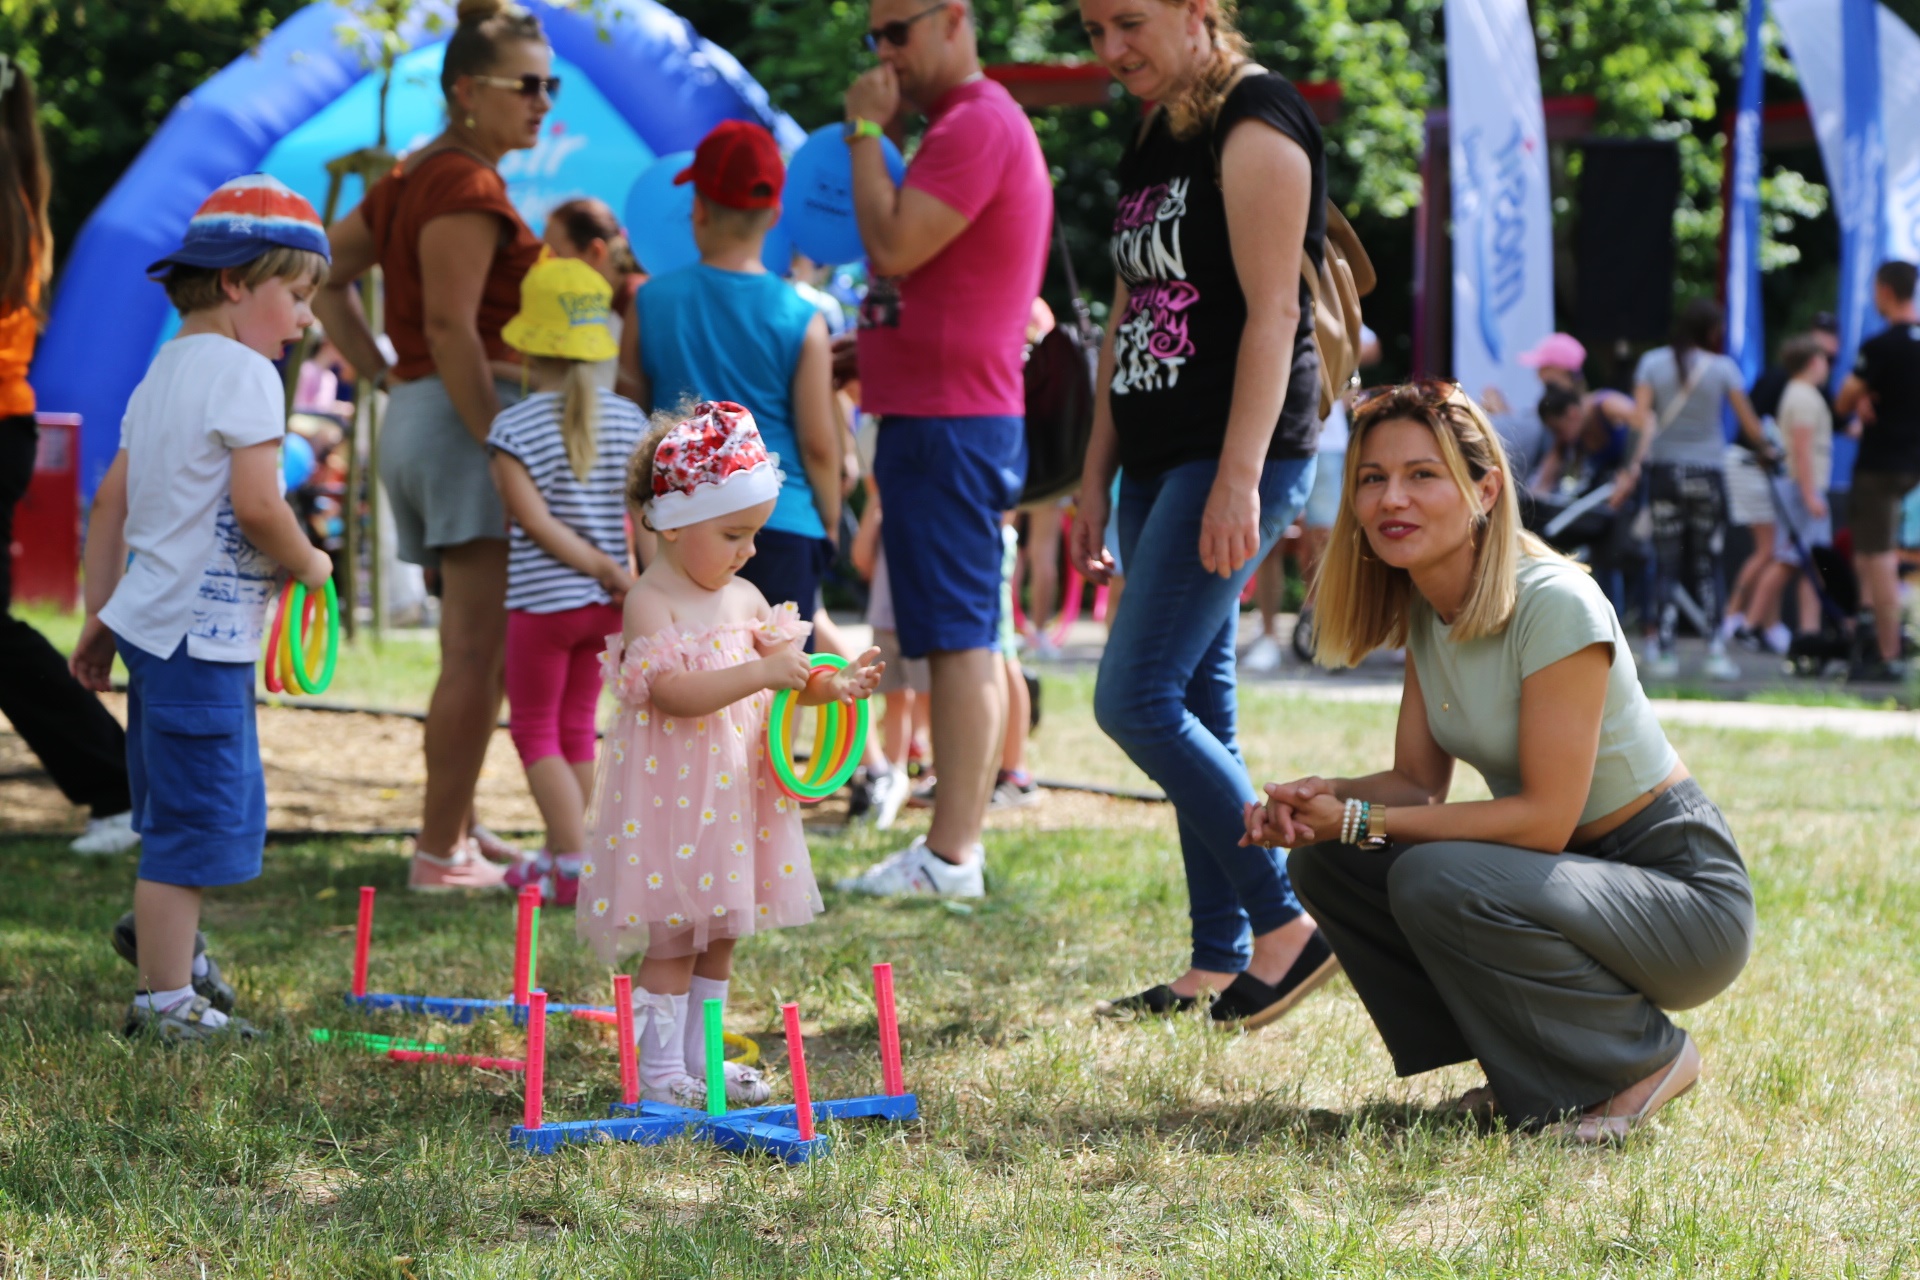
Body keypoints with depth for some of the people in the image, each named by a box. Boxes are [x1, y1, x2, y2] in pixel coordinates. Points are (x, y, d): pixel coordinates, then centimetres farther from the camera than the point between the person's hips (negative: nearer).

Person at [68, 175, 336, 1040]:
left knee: (209, 801, 25)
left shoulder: (164, 370, 14)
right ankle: (167, 1000, 4)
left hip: (152, 620, 10)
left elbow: (112, 498, 15)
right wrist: (309, 566, -5)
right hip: (199, 634, -10)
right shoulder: (243, 373, -15)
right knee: (196, 815, -2)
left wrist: (101, 618, 19)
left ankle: (165, 934, 42)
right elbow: (256, 506, -24)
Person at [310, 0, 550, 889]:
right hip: (466, 416, -10)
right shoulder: (467, 187, -13)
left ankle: (456, 832, 20)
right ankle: (442, 852, -6)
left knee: (476, 651, 15)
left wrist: (385, 376, 17)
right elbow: (450, 328, -20)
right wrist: (503, 447, -20)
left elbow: (325, 274, 24)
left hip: (417, 415, 10)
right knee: (478, 653, -8)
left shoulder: (413, 178, 17)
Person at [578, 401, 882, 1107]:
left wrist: (830, 684, -9)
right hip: (671, 792, -7)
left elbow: (785, 674, 12)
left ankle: (701, 1058, 25)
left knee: (721, 931, 14)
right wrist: (763, 673, -30)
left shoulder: (745, 597, 8)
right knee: (673, 937, -2)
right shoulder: (650, 602, -15)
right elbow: (672, 692, -26)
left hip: (734, 788, 7)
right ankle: (659, 1070, 7)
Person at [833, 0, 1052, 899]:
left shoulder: (979, 124, -13)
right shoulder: (965, 124, 22)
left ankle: (949, 857, -12)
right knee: (965, 639, 10)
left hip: (948, 420, -11)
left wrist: (866, 131, -11)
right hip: (935, 413, 11)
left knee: (958, 637, -11)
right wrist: (862, 348, 17)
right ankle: (955, 845, 14)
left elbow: (893, 248, -21)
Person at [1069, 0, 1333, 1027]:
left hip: (1237, 457, -9)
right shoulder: (1150, 143, 16)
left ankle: (1286, 926, -6)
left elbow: (1273, 310, -18)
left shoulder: (1256, 125, -11)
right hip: (1160, 459, 9)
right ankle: (1220, 962, 13)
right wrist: (1095, 478, 17)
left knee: (1136, 701, -14)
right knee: (1195, 709, 9)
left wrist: (1239, 477, -24)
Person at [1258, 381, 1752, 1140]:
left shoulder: (1554, 605, -23)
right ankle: (1529, 1069, 7)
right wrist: (1324, 798, -17)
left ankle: (1644, 1061, -7)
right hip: (1574, 873, 8)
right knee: (1326, 862, -4)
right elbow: (1419, 782, 4)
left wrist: (1360, 819, -23)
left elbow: (1545, 816, -24)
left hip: (1686, 895, -8)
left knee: (1435, 883, -30)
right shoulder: (1425, 609, 2)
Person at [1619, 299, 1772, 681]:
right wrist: (1766, 450, 21)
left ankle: (1661, 651, -2)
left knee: (1665, 565, 4)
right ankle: (1716, 650, 1)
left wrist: (1632, 468, -10)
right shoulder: (1722, 368, -1)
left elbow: (1642, 419, -6)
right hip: (1708, 474, -1)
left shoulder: (1652, 363, 2)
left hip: (1664, 472, 1)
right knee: (1707, 566, 6)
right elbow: (1749, 424, 3)